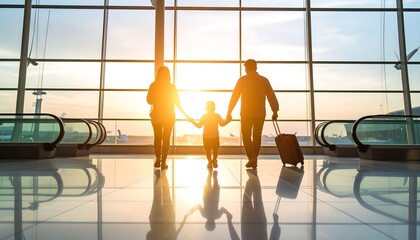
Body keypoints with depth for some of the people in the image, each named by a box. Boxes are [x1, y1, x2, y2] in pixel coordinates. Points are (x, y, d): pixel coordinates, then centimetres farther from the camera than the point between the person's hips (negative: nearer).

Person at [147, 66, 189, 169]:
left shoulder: (153, 86, -5)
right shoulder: (171, 87, -5)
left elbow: (149, 101, -2)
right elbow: (178, 103, -5)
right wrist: (186, 115, 4)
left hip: (156, 115, 1)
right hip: (169, 116, -1)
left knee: (157, 138, 16)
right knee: (166, 139, 6)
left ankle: (158, 159, 14)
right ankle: (163, 162, 5)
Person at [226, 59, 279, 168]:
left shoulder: (243, 79, 0)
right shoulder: (264, 80, 7)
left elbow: (234, 97, -3)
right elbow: (271, 96, 3)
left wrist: (229, 112, -1)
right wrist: (275, 111, 8)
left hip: (246, 113, -2)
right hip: (260, 114, 3)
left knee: (246, 136, 6)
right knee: (257, 137, 12)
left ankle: (251, 158, -10)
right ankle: (254, 159, 15)